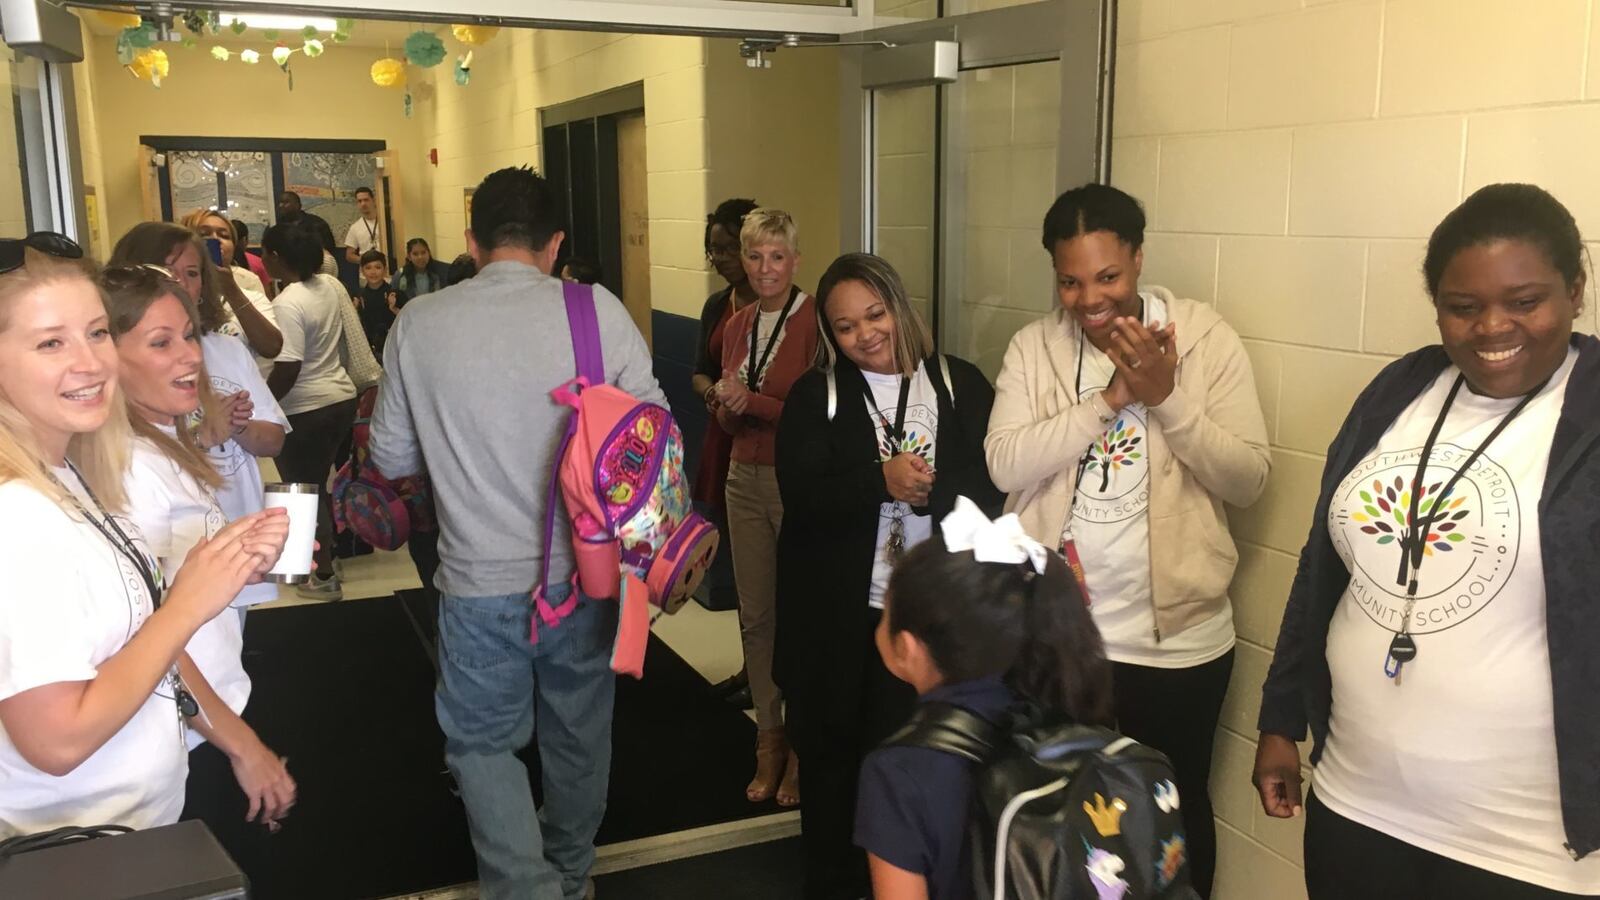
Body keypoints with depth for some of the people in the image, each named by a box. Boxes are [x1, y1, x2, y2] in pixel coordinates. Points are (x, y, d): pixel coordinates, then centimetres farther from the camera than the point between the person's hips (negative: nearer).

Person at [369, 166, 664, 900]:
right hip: (582, 572, 2)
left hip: (480, 581, -1)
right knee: (579, 736, 22)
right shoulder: (597, 310, -10)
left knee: (483, 742, 18)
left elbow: (391, 458, 3)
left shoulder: (418, 324, -6)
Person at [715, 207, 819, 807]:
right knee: (754, 615, 12)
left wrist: (752, 401, -17)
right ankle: (768, 739, 26)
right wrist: (725, 405, -6)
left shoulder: (816, 321, -11)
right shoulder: (737, 325, 10)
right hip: (746, 480, 7)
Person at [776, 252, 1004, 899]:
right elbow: (802, 496, -11)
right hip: (839, 616, 1)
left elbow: (994, 484, -5)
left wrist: (927, 488, -20)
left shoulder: (962, 384, 2)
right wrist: (881, 481, -23)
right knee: (835, 759, 13)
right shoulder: (814, 395, 1)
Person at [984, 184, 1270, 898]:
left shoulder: (1206, 338, -8)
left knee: (1174, 809, 18)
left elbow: (1248, 479, -11)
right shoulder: (1032, 347, -3)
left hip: (1178, 636, -1)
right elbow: (1005, 465, -14)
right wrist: (1111, 395, -20)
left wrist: (1167, 396, -24)